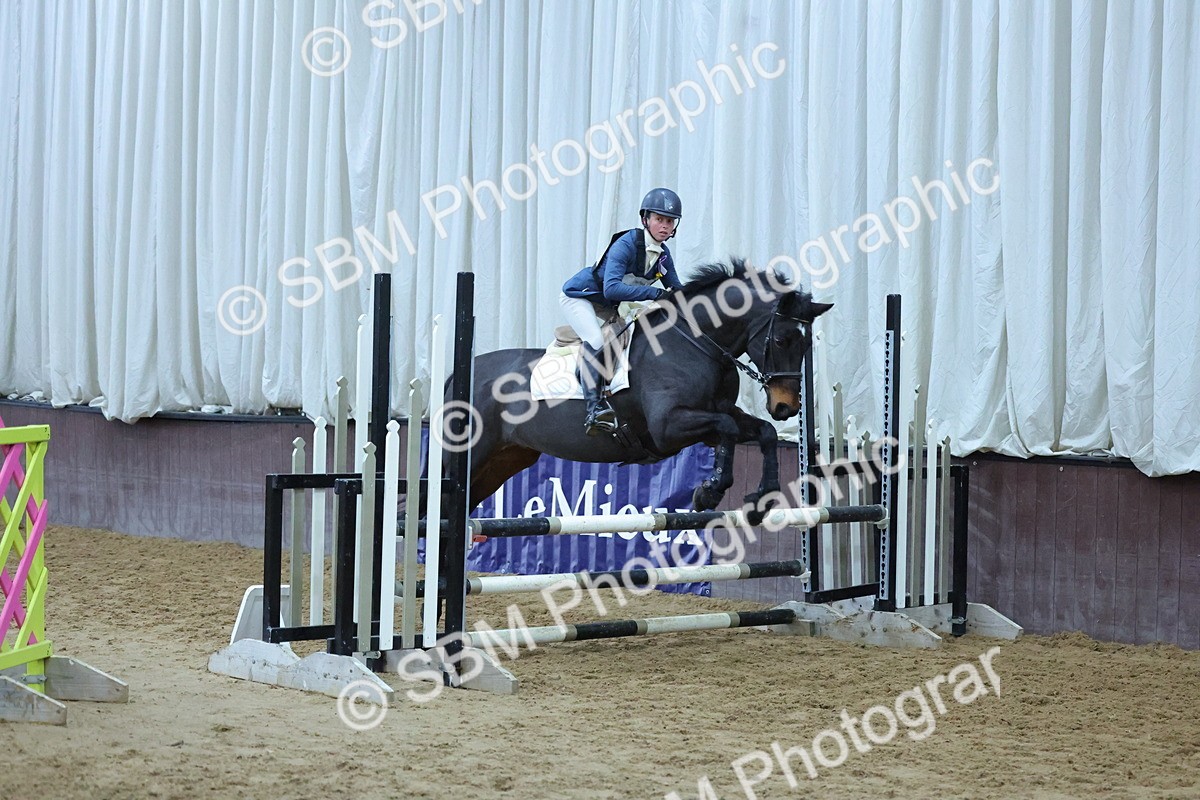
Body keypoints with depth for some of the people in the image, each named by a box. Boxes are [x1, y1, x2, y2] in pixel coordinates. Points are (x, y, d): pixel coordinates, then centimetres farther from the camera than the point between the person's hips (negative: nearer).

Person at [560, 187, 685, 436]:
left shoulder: (663, 254, -5)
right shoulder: (626, 244, -29)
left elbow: (676, 290, 6)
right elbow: (611, 288, -42)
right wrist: (656, 292, -46)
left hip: (608, 305, 9)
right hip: (580, 296, -9)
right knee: (596, 340, -31)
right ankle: (595, 408, -36)